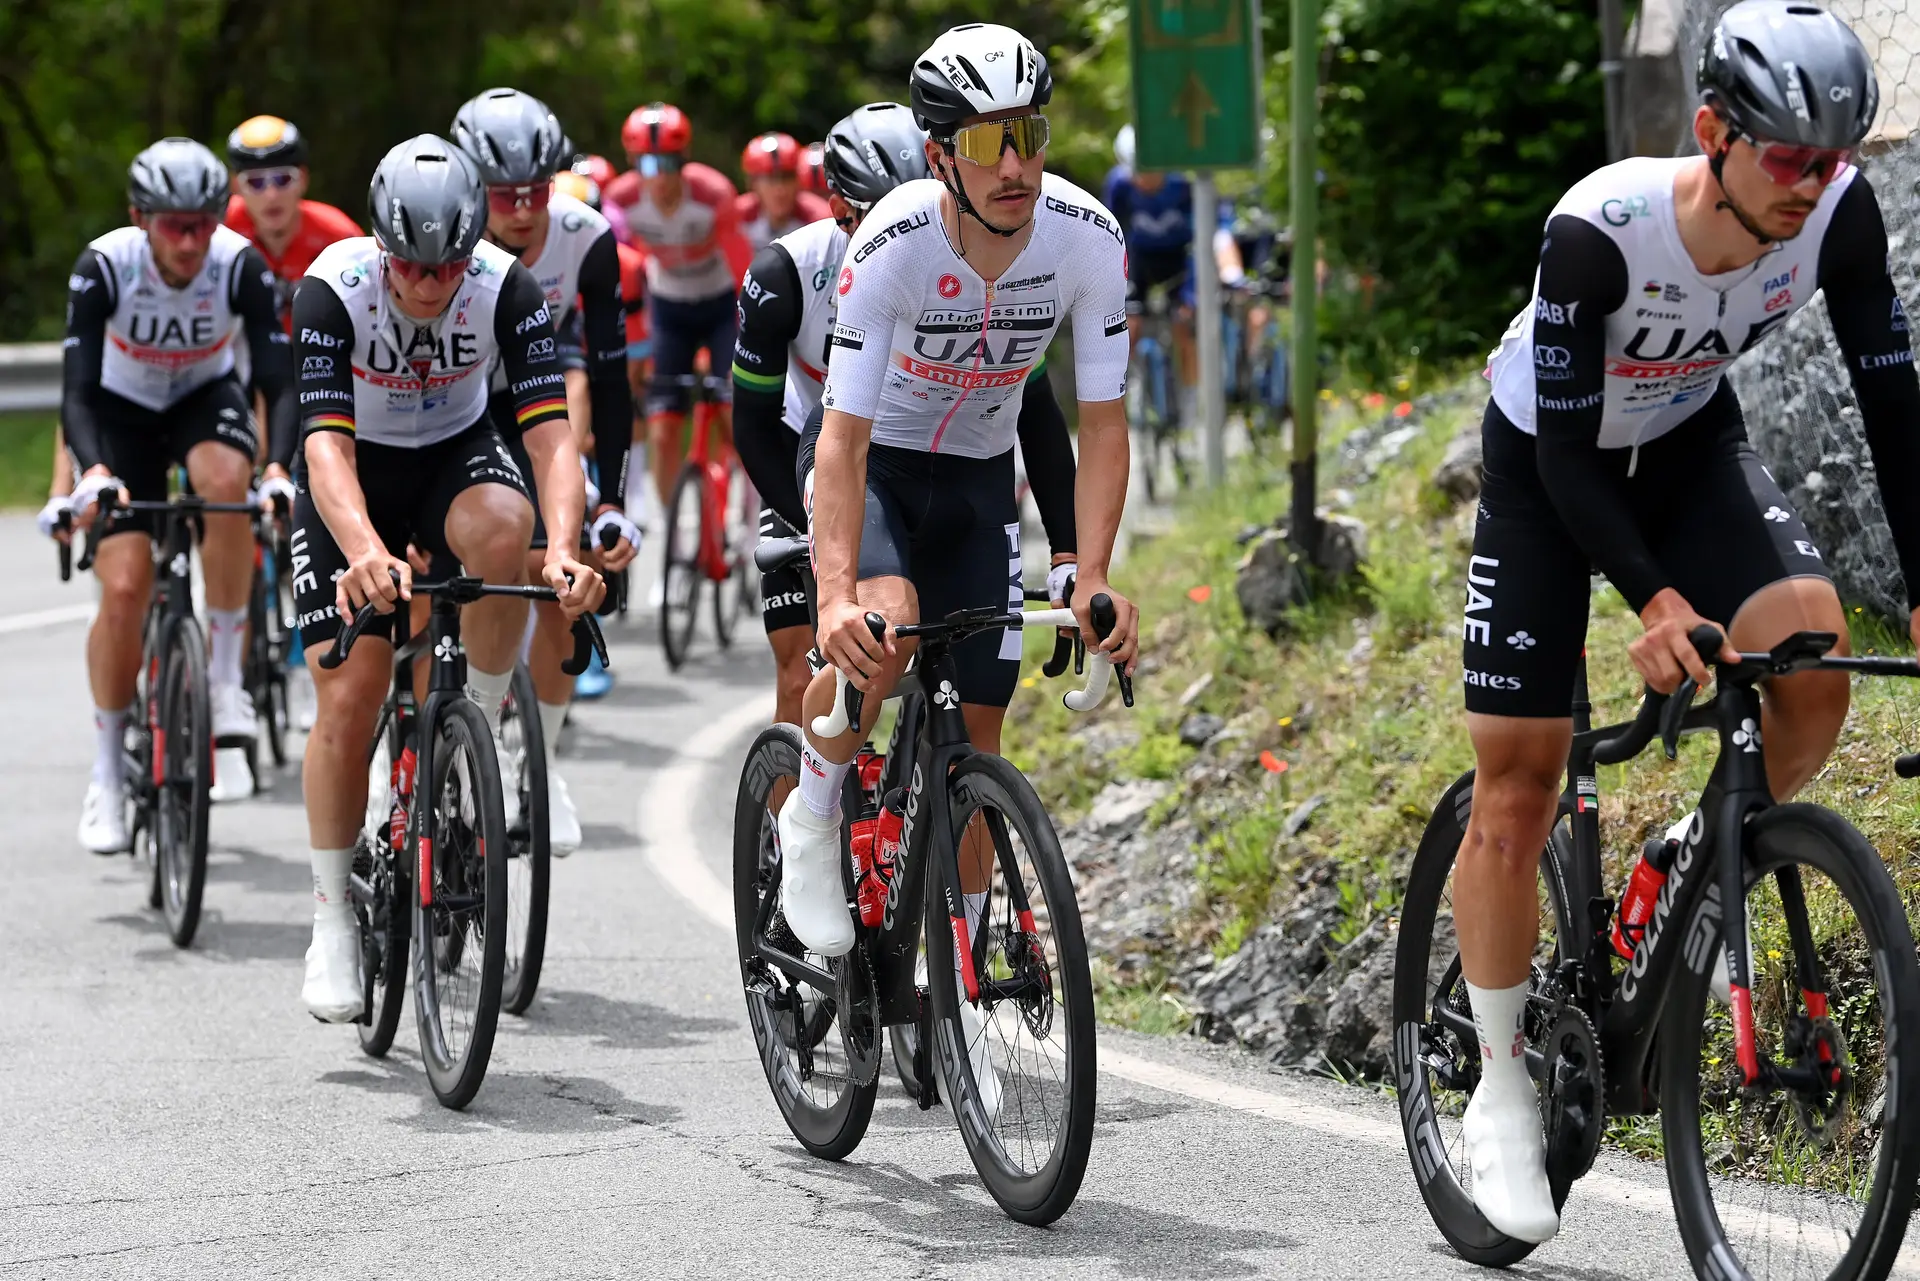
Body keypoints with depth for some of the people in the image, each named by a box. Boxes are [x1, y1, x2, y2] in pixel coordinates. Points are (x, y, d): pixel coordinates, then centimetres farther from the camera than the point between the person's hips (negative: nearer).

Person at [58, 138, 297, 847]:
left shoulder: (241, 265, -26)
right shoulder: (104, 266, -28)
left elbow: (279, 380, -29)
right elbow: (77, 391, -31)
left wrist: (278, 467, -47)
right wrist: (92, 471, -50)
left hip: (205, 399, 0)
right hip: (123, 411, 0)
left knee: (225, 478, -36)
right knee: (123, 587, -13)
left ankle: (225, 679, -22)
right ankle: (107, 774, 5)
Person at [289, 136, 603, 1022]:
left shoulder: (507, 290, -24)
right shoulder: (334, 290, -28)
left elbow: (552, 433, -32)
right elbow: (326, 442, -38)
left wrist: (563, 548, -51)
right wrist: (366, 551, -57)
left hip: (455, 455, 1)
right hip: (356, 478, -1)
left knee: (499, 524, -36)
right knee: (349, 699, -11)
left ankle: (481, 726, -13)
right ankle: (334, 923, 4)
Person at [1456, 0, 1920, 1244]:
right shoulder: (1600, 229, -35)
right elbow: (1566, 449, -30)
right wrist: (1655, 601, -42)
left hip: (1691, 446, 3)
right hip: (1550, 463, -3)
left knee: (1812, 652, -26)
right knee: (1516, 793, -5)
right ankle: (1503, 1087, 11)